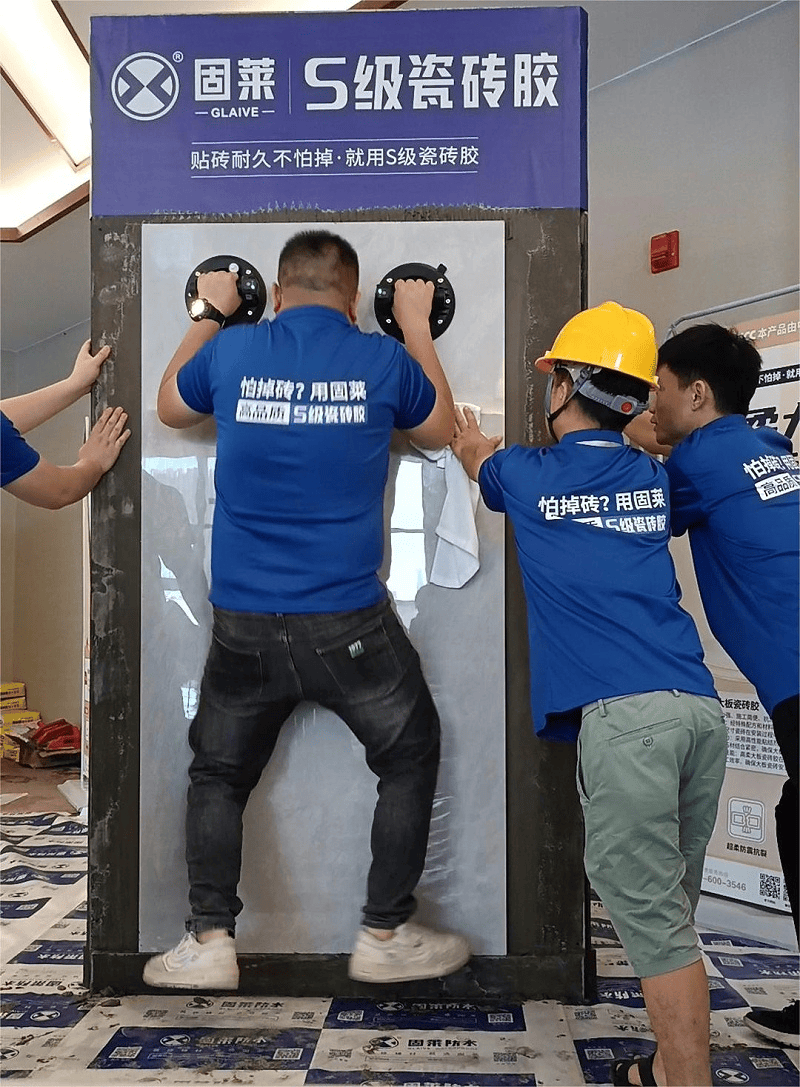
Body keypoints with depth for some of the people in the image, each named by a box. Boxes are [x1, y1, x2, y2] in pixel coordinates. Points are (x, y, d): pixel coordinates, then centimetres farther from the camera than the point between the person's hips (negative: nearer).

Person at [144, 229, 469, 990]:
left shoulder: (232, 352, 0)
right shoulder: (383, 360, -3)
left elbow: (169, 407, 21)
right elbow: (440, 430, 17)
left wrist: (209, 315, 30)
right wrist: (416, 326, 25)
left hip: (243, 625, 2)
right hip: (349, 625, -1)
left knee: (217, 775, 22)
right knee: (409, 758, 20)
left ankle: (208, 945, 24)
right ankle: (386, 938, 25)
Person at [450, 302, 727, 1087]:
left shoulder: (530, 476, 7)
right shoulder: (654, 479, 17)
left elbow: (470, 449, 32)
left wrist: (469, 435, 54)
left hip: (623, 714, -6)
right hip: (699, 705, 6)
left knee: (655, 923, -2)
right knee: (668, 913, 17)